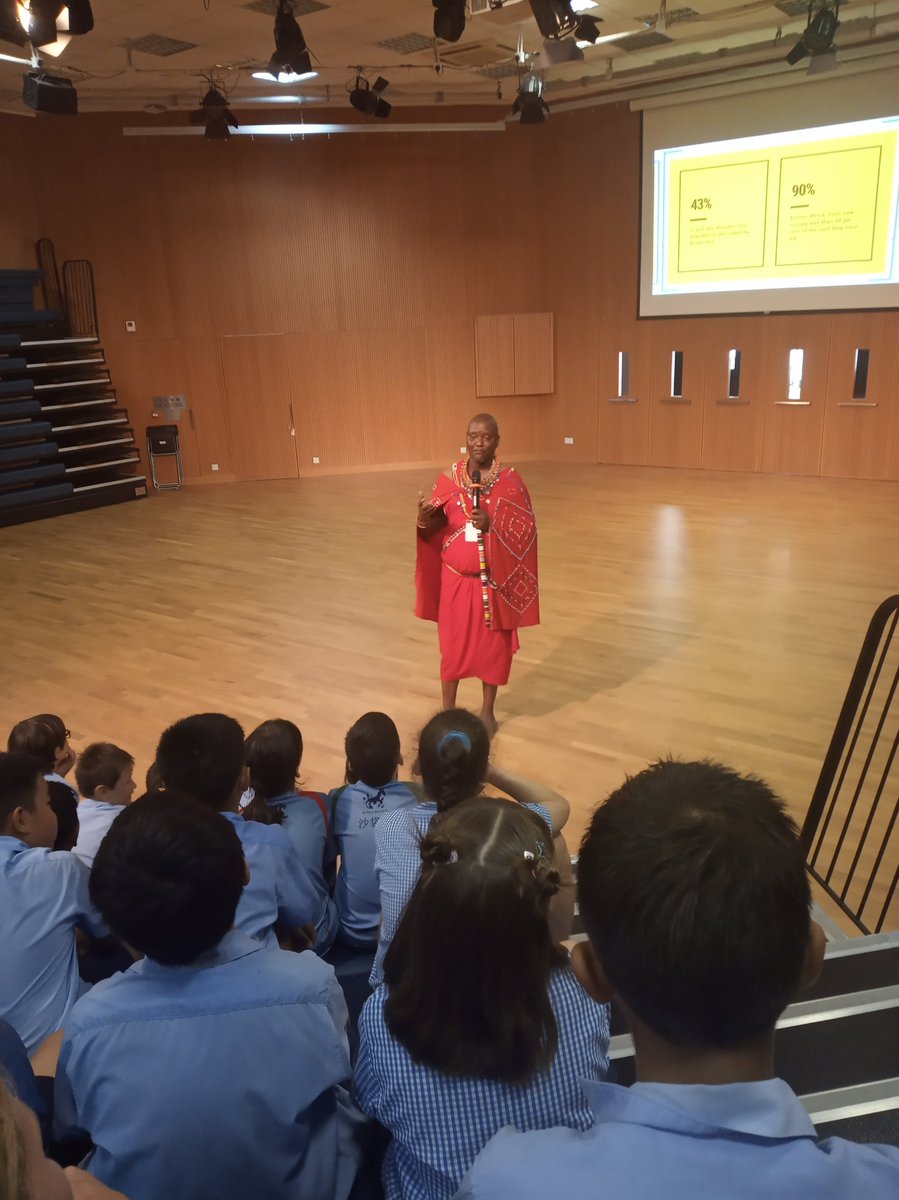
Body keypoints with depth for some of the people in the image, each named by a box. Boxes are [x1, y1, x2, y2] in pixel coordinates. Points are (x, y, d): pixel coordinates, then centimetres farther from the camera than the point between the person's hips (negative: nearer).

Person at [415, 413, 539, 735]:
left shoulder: (511, 481, -8)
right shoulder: (448, 478, -2)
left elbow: (526, 531, -9)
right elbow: (432, 529, 2)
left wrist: (492, 525, -25)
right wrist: (424, 518, -22)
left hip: (494, 579, -1)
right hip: (455, 578, 1)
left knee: (493, 645, 9)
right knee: (452, 642, 10)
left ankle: (487, 711, 27)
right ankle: (447, 708, 28)